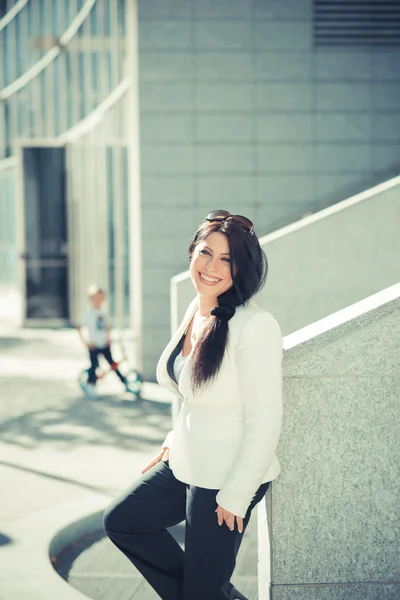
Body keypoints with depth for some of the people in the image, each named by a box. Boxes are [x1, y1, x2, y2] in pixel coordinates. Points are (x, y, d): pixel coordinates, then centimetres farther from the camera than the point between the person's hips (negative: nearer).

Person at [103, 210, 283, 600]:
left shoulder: (254, 326, -24)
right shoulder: (195, 311, 3)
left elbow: (264, 421, -23)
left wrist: (236, 496, -20)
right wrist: (174, 442, 15)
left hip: (226, 478, -9)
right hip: (187, 464, 9)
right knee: (121, 522, 21)